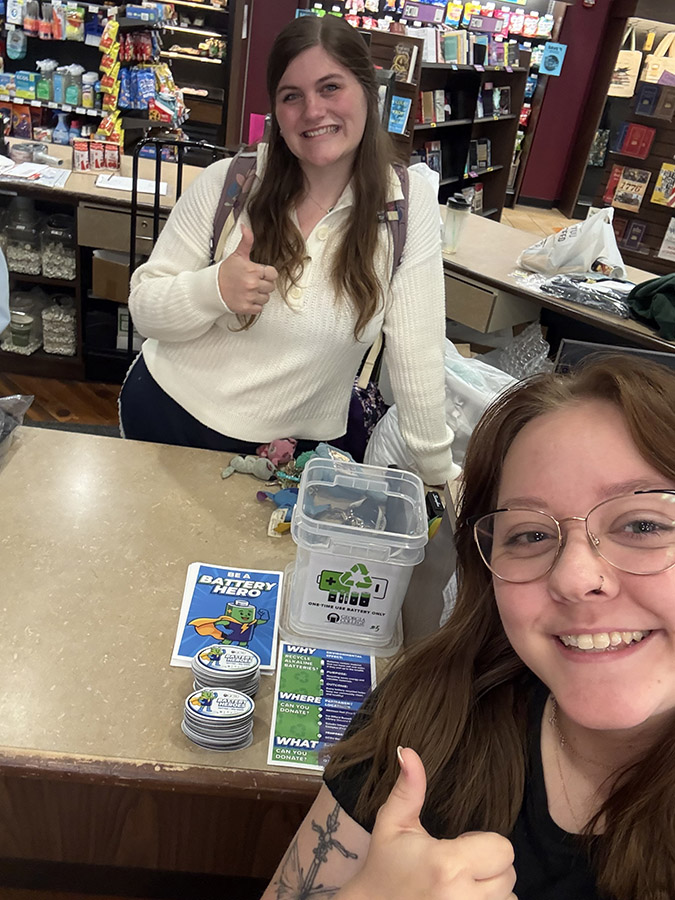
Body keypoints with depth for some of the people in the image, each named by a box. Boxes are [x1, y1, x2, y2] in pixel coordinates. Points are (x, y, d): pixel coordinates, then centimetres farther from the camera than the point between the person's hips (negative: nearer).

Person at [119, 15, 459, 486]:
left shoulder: (409, 204, -12)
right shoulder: (228, 181, -11)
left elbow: (416, 354, -10)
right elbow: (145, 307, -8)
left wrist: (441, 475, -8)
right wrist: (215, 290, -29)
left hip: (300, 450, -1)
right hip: (168, 414, 1)